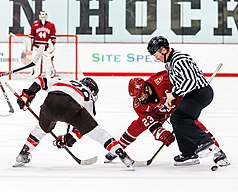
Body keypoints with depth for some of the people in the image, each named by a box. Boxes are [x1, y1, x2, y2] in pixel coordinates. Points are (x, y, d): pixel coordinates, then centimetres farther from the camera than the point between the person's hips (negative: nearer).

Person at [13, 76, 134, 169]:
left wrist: (27, 95, 30)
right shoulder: (87, 96, 34)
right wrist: (68, 139, 39)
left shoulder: (61, 82, 44)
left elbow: (41, 81, 32)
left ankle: (23, 155, 35)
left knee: (42, 128, 34)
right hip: (70, 105, -3)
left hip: (49, 102, 3)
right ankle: (122, 155, 1)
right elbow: (82, 127, 31)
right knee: (95, 131, 9)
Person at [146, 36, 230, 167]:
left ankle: (206, 142, -16)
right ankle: (189, 153, 18)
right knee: (176, 120, 10)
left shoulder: (179, 60, -20)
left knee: (178, 118, -19)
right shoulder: (169, 62, 15)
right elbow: (177, 82, 26)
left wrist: (174, 95, -19)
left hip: (202, 92, -11)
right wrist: (170, 97, 12)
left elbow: (191, 81, -27)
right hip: (193, 94, 11)